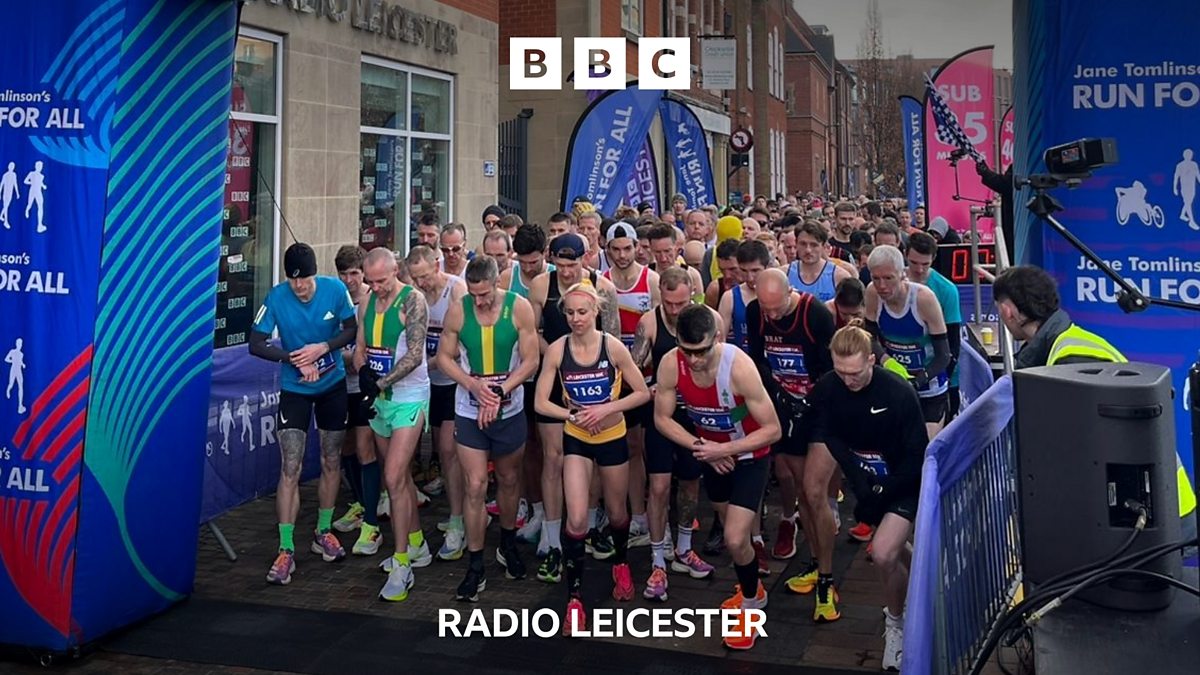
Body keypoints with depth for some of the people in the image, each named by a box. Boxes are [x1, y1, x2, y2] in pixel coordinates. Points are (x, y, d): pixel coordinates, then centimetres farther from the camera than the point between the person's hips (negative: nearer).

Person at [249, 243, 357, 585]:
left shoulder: (335, 289, -14)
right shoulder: (276, 298, -17)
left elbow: (351, 329, -4)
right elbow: (256, 344, -12)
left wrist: (322, 347, -21)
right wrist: (296, 359, -23)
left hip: (333, 385, 2)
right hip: (294, 389, -2)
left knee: (331, 462, 12)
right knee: (290, 469, -8)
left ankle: (323, 532, 30)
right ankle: (286, 550, -1)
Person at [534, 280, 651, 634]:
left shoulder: (613, 346, -15)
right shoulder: (556, 350, -12)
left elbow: (642, 393, -9)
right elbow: (541, 402, -8)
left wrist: (606, 409, -21)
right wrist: (574, 415, -22)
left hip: (613, 438, 0)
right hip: (576, 439, 0)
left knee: (617, 513, 17)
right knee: (577, 519, -13)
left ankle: (621, 564, 49)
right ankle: (574, 598, 2)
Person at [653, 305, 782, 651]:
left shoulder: (739, 366, -34)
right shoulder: (670, 364, -24)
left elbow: (772, 430, -28)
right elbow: (663, 418, -9)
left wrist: (724, 449, -30)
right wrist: (702, 447, -20)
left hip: (749, 455, -5)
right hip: (712, 453, 5)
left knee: (735, 540, -12)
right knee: (731, 528, 22)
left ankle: (751, 604, 17)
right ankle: (751, 587, 50)